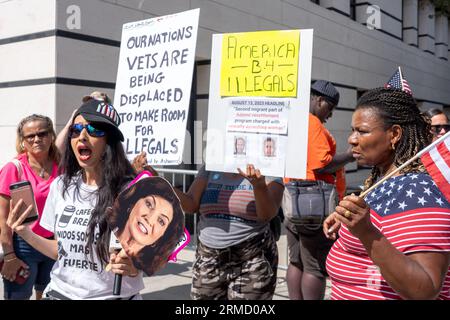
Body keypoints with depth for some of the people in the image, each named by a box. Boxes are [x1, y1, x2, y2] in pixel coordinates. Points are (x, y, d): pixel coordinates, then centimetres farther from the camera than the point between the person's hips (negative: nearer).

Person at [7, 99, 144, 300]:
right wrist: (25, 233, -5)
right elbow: (61, 250, 8)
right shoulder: (60, 186, -1)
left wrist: (132, 266, -29)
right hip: (60, 292, 5)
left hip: (113, 295, -5)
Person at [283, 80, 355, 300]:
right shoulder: (312, 122, -11)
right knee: (316, 266, -1)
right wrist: (351, 155, -7)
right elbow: (322, 165, -19)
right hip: (315, 197, -9)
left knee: (296, 262, 14)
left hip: (291, 194, 9)